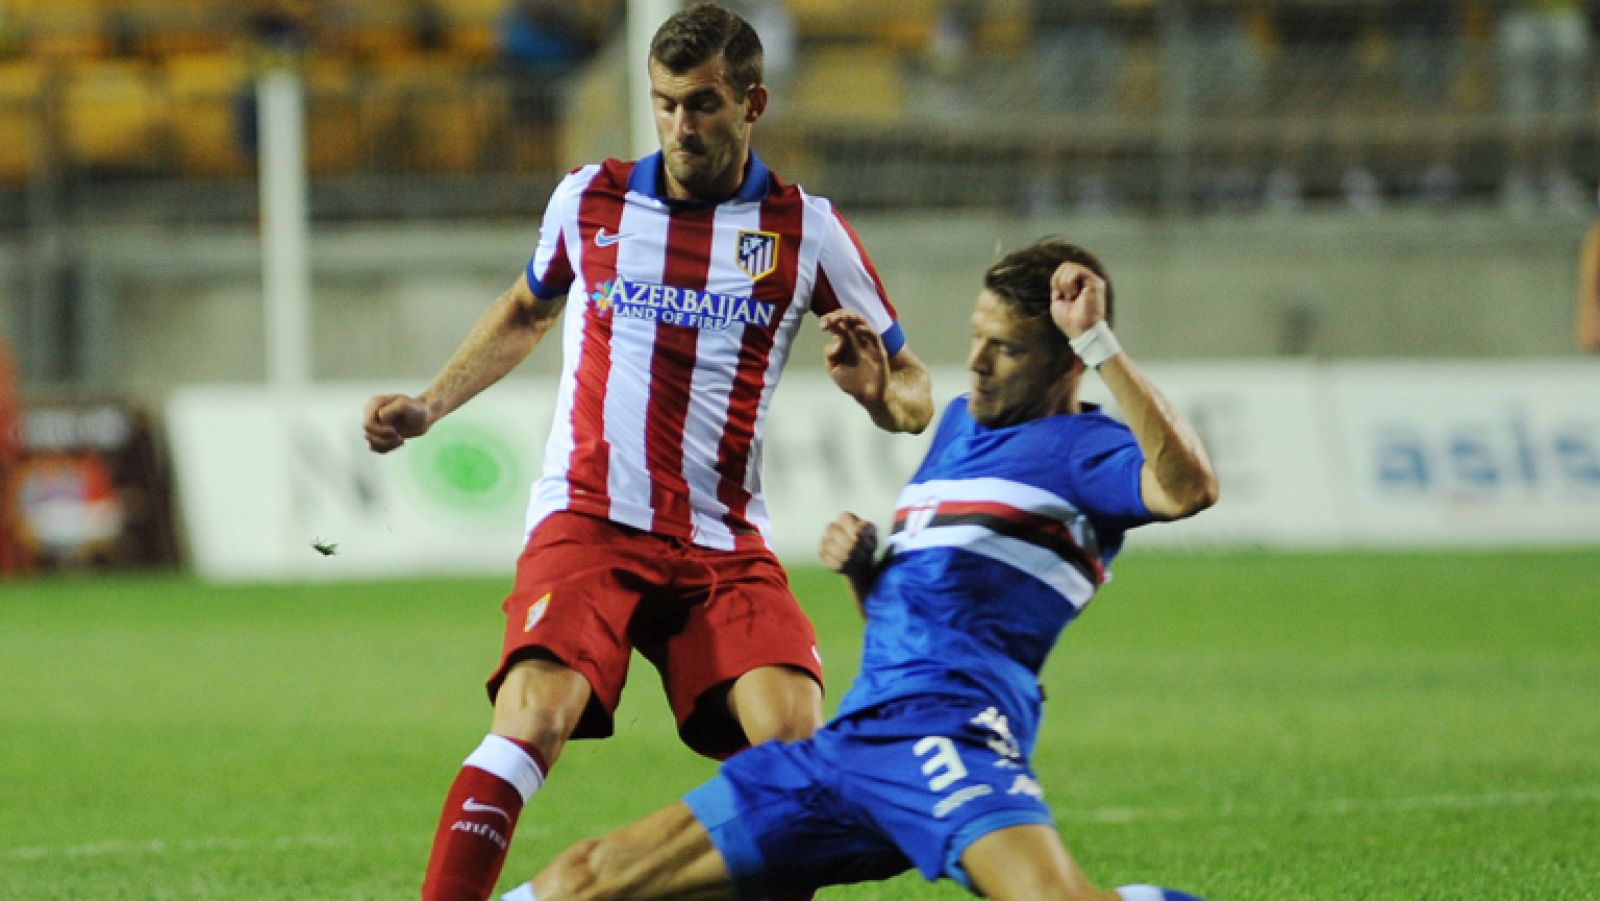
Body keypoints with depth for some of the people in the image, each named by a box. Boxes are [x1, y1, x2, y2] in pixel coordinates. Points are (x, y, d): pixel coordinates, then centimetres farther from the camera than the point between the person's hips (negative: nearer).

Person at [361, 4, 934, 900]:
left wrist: (880, 390, -15)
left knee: (792, 735, -21)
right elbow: (526, 312, 29)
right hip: (587, 520, -1)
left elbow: (910, 389, 8)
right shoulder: (589, 199, 6)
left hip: (724, 545, 1)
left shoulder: (805, 228, 3)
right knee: (534, 718, -25)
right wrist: (427, 406, 20)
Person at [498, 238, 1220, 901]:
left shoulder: (1079, 448, 0)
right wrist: (861, 567, 11)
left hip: (948, 735, -8)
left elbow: (1186, 486, -24)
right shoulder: (961, 420, 26)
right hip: (847, 740, 8)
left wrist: (1098, 342, -21)